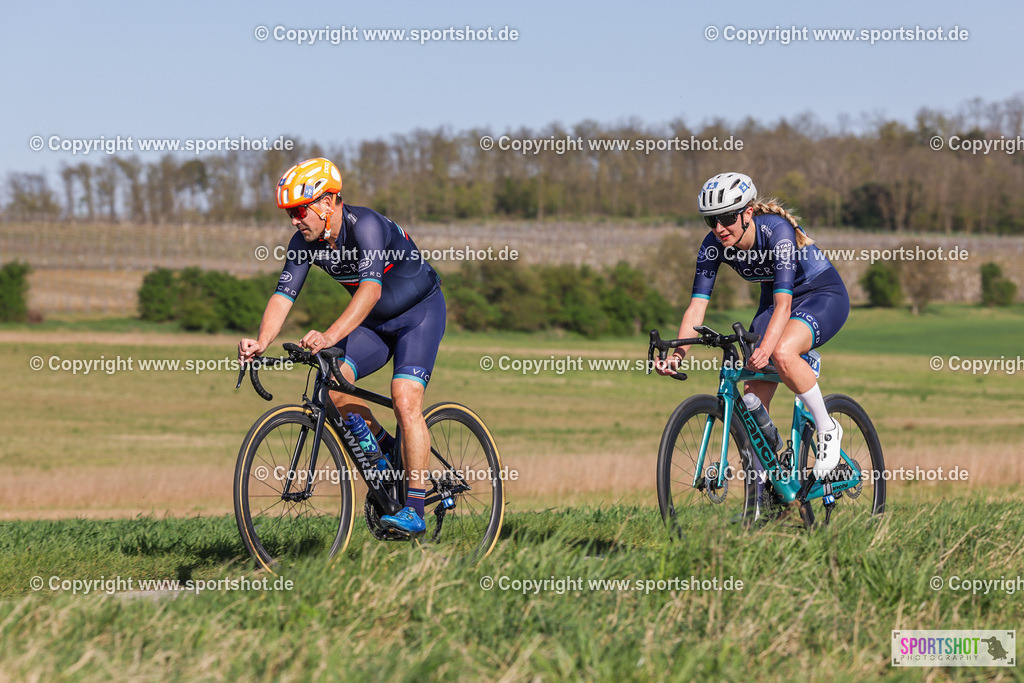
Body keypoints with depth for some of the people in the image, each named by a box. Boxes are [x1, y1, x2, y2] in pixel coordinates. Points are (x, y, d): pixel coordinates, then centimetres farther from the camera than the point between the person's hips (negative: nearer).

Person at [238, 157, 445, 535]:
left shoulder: (365, 225, -31)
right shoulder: (305, 242, -10)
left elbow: (371, 289, -43)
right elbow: (283, 295, -14)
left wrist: (329, 336, -56)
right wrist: (261, 343, -32)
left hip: (419, 313, -7)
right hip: (376, 321, 7)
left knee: (405, 403, -22)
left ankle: (414, 510, -18)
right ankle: (388, 452, 7)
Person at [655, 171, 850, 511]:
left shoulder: (777, 229, -33)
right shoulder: (713, 245, -17)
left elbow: (783, 301, -40)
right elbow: (697, 304, -19)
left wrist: (765, 348, -55)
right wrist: (677, 354, -35)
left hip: (823, 295, -6)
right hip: (772, 300, 6)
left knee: (782, 353, -37)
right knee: (754, 400, -4)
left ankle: (827, 428, -15)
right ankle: (761, 496, 7)